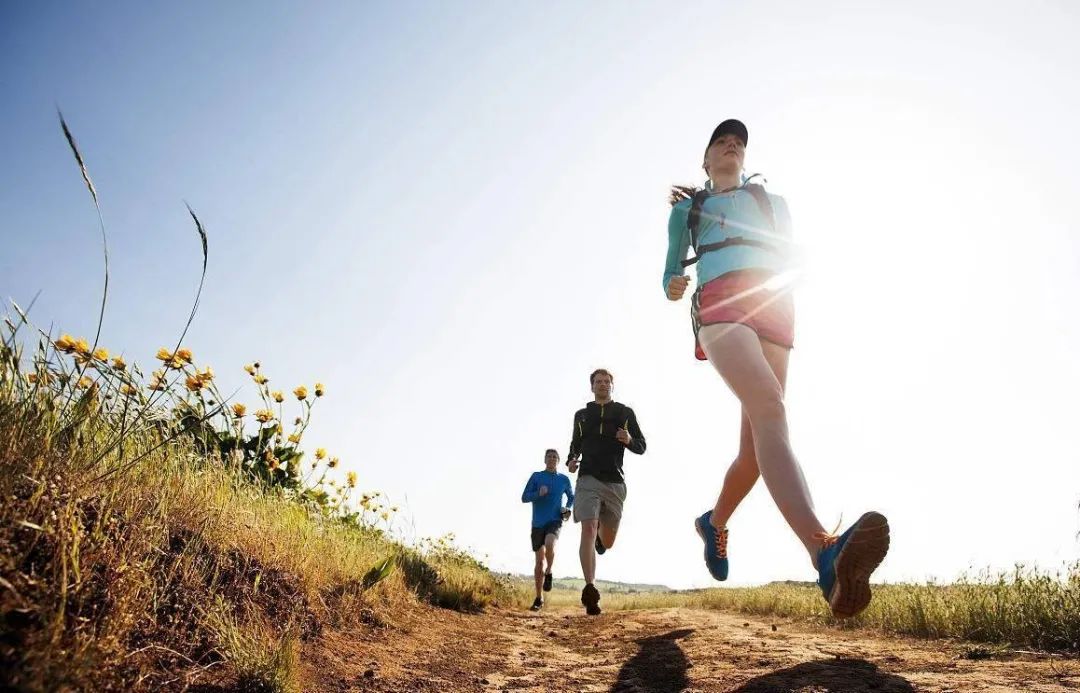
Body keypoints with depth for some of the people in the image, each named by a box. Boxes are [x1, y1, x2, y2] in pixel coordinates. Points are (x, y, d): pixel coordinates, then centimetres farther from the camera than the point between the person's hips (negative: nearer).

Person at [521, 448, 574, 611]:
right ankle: (539, 598, 15)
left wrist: (568, 509, 2)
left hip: (555, 521, -1)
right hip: (538, 523, 1)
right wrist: (539, 493, -19)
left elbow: (571, 497, 23)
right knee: (539, 561, 2)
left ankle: (549, 572, -3)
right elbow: (524, 498, 0)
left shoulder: (564, 479, 8)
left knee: (549, 544, -32)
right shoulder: (536, 476, 4)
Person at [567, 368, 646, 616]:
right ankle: (590, 588, -27)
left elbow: (641, 447, 10)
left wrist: (629, 440, -13)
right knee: (588, 529, -20)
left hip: (615, 482, 1)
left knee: (607, 542, 9)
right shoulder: (581, 415, 14)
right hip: (588, 480, -1)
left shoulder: (625, 413, 10)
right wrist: (571, 460, 4)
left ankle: (600, 534, 46)